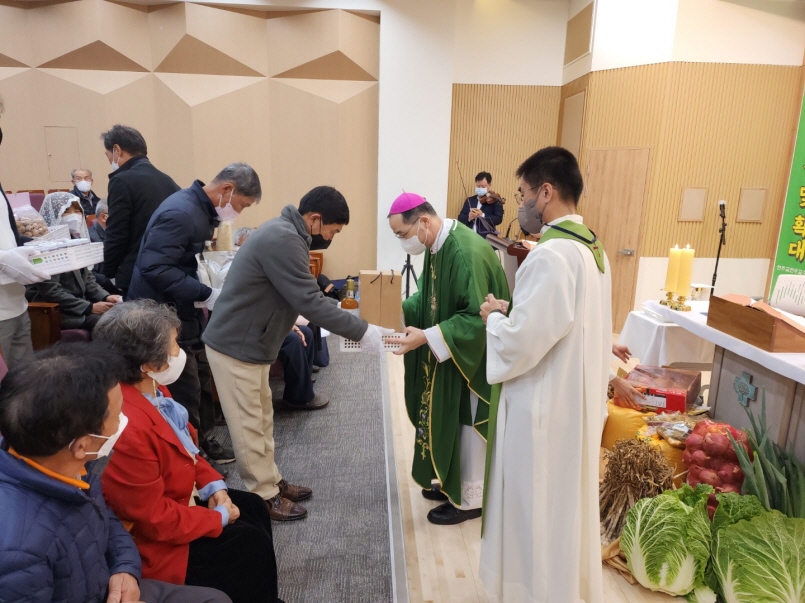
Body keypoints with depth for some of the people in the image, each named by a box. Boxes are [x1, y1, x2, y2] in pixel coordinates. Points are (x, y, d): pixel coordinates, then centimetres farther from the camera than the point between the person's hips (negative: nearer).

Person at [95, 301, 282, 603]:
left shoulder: (153, 389, -7)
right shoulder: (128, 428, -37)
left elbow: (185, 448, 10)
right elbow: (154, 520, -28)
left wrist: (214, 486, -2)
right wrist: (219, 518, -15)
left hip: (174, 500, 9)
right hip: (157, 539, -9)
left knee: (254, 508, 14)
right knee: (252, 543, -4)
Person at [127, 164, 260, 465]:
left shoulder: (198, 209, 7)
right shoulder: (181, 213, -25)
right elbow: (155, 268, -31)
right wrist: (207, 295, -29)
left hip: (185, 311, 10)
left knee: (200, 381, 19)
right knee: (184, 392, 0)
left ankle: (203, 441, 35)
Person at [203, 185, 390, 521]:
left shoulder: (285, 233, 7)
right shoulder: (282, 240, -26)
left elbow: (301, 296, 13)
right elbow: (311, 302, -28)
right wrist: (362, 332, -24)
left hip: (252, 342, 10)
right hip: (235, 346, -10)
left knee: (261, 419, 19)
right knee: (248, 427, 4)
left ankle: (271, 483, 32)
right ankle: (264, 497, 18)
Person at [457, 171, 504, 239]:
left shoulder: (495, 201, 2)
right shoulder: (470, 200, 15)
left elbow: (498, 219, -10)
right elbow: (460, 218, 9)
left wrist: (483, 215, -24)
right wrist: (469, 217, -13)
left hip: (487, 239, -4)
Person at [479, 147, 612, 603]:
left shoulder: (551, 256, -24)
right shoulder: (593, 249, 6)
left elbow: (519, 343, -24)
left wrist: (495, 316, -6)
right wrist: (514, 312, 8)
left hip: (543, 409, -10)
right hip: (577, 401, 10)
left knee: (536, 512, 9)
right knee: (567, 506, 24)